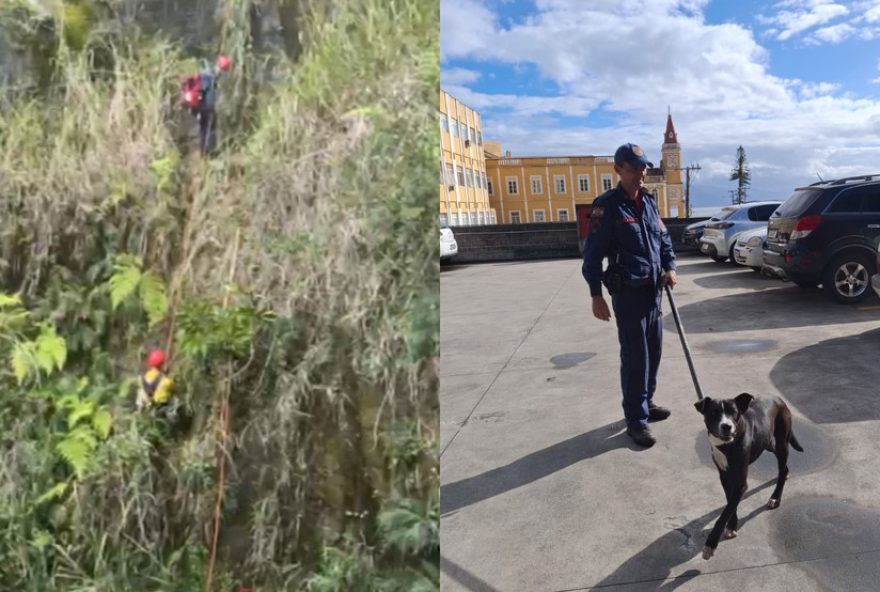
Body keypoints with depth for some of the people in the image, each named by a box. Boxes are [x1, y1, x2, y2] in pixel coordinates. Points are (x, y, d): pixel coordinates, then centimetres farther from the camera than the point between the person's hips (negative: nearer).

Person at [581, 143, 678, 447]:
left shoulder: (649, 202, 10)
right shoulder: (608, 206, -12)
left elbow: (664, 238, 20)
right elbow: (593, 254, -14)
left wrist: (670, 267, 3)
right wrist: (596, 295, -18)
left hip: (654, 289, 7)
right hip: (628, 293, -7)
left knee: (653, 351, 15)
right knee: (634, 357, -3)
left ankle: (646, 403, 33)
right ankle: (636, 420, 7)